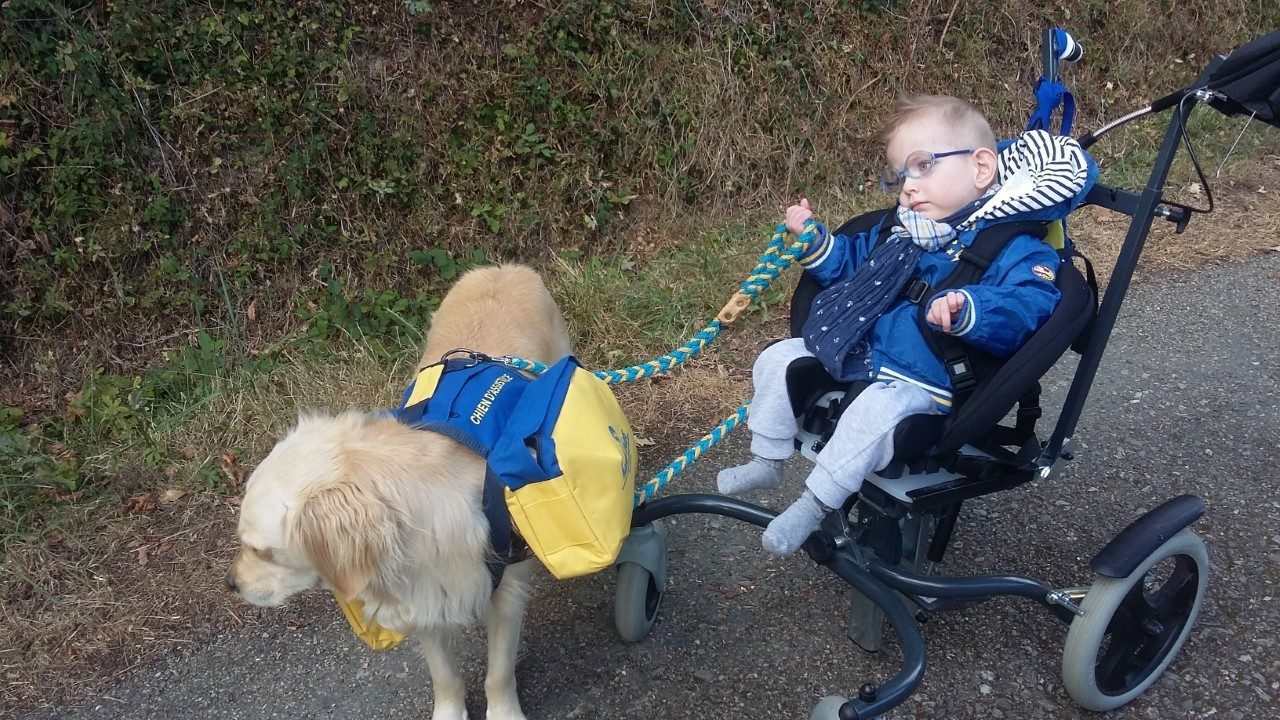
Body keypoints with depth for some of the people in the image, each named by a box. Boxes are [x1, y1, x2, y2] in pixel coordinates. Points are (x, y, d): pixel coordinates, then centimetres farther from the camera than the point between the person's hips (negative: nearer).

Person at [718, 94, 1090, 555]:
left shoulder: (1014, 250, -12)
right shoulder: (902, 232, 12)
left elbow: (1026, 309, -29)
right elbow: (849, 262, 27)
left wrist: (967, 310, -48)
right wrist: (813, 240, 9)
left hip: (922, 383, -8)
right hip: (855, 355, 8)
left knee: (875, 411, -36)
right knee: (776, 361, 7)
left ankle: (813, 505, -19)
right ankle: (767, 461, 20)